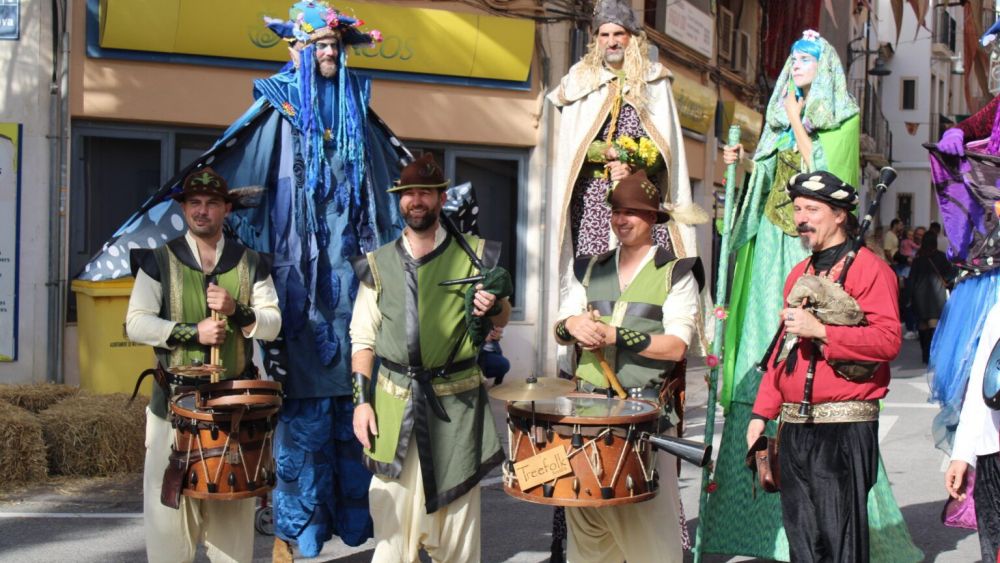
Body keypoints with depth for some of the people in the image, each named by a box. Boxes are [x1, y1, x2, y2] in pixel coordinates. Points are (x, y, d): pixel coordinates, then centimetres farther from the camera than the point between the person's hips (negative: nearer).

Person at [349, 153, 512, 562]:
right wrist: (362, 401, -1)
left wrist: (492, 308, -11)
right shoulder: (379, 265, 6)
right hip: (394, 406, 1)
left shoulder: (474, 255, 3)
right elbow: (363, 339, 8)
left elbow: (502, 318, 13)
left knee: (455, 522, 5)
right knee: (392, 526, 1)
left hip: (455, 405, -1)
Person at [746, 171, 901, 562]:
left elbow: (888, 340, -17)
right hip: (794, 427, 8)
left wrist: (821, 331, -22)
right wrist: (762, 412, 16)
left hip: (844, 427, -8)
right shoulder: (799, 274, 20)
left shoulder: (869, 268, -5)